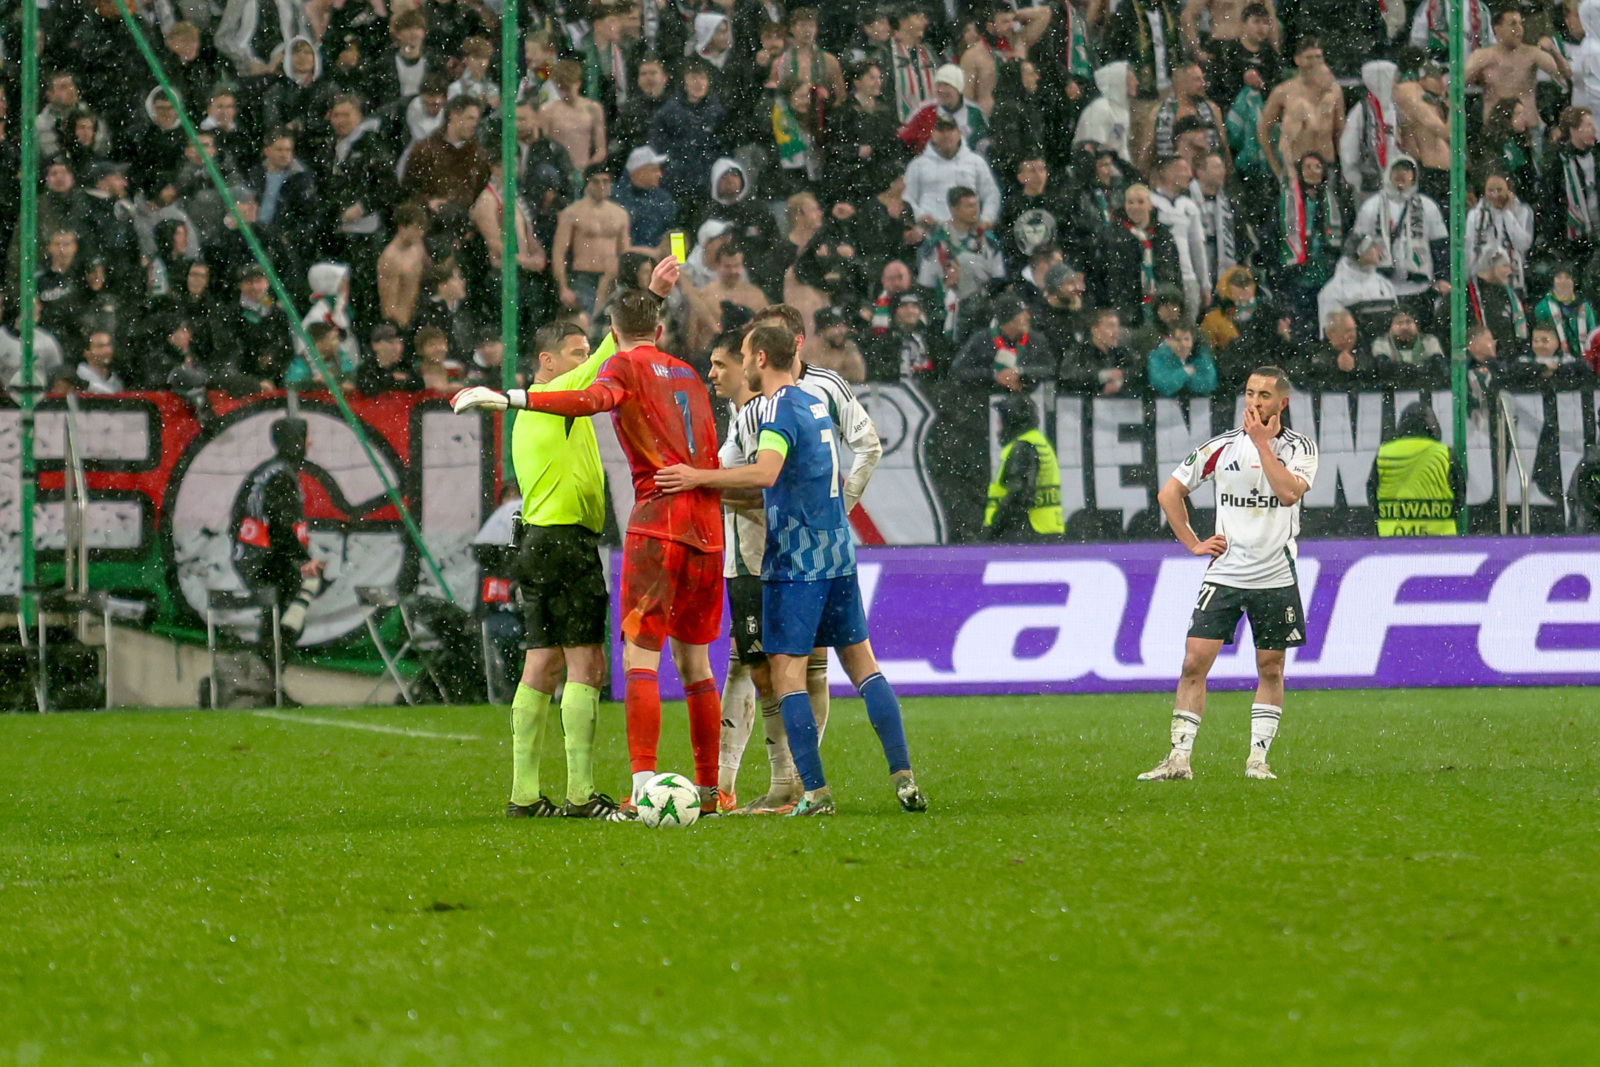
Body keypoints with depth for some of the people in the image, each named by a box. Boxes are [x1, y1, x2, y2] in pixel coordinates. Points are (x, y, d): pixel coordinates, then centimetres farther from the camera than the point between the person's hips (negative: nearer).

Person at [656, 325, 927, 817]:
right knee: (861, 663, 11)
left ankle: (815, 792, -10)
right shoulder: (814, 403, 16)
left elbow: (765, 472, -28)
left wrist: (698, 477, -24)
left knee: (787, 671, -5)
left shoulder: (778, 407, -11)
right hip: (839, 554, 8)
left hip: (795, 561, -8)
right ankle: (904, 778, 4)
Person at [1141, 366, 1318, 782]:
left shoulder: (1299, 447, 1)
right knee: (1195, 662, -8)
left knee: (1270, 669, 4)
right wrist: (1192, 542, 4)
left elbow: (1289, 492, -20)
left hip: (1276, 577, 0)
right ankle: (1179, 758, -6)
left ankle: (1258, 758, 13)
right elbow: (1169, 492, 11)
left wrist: (1261, 441, -15)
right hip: (1224, 573, 0)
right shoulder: (1223, 446, 3)